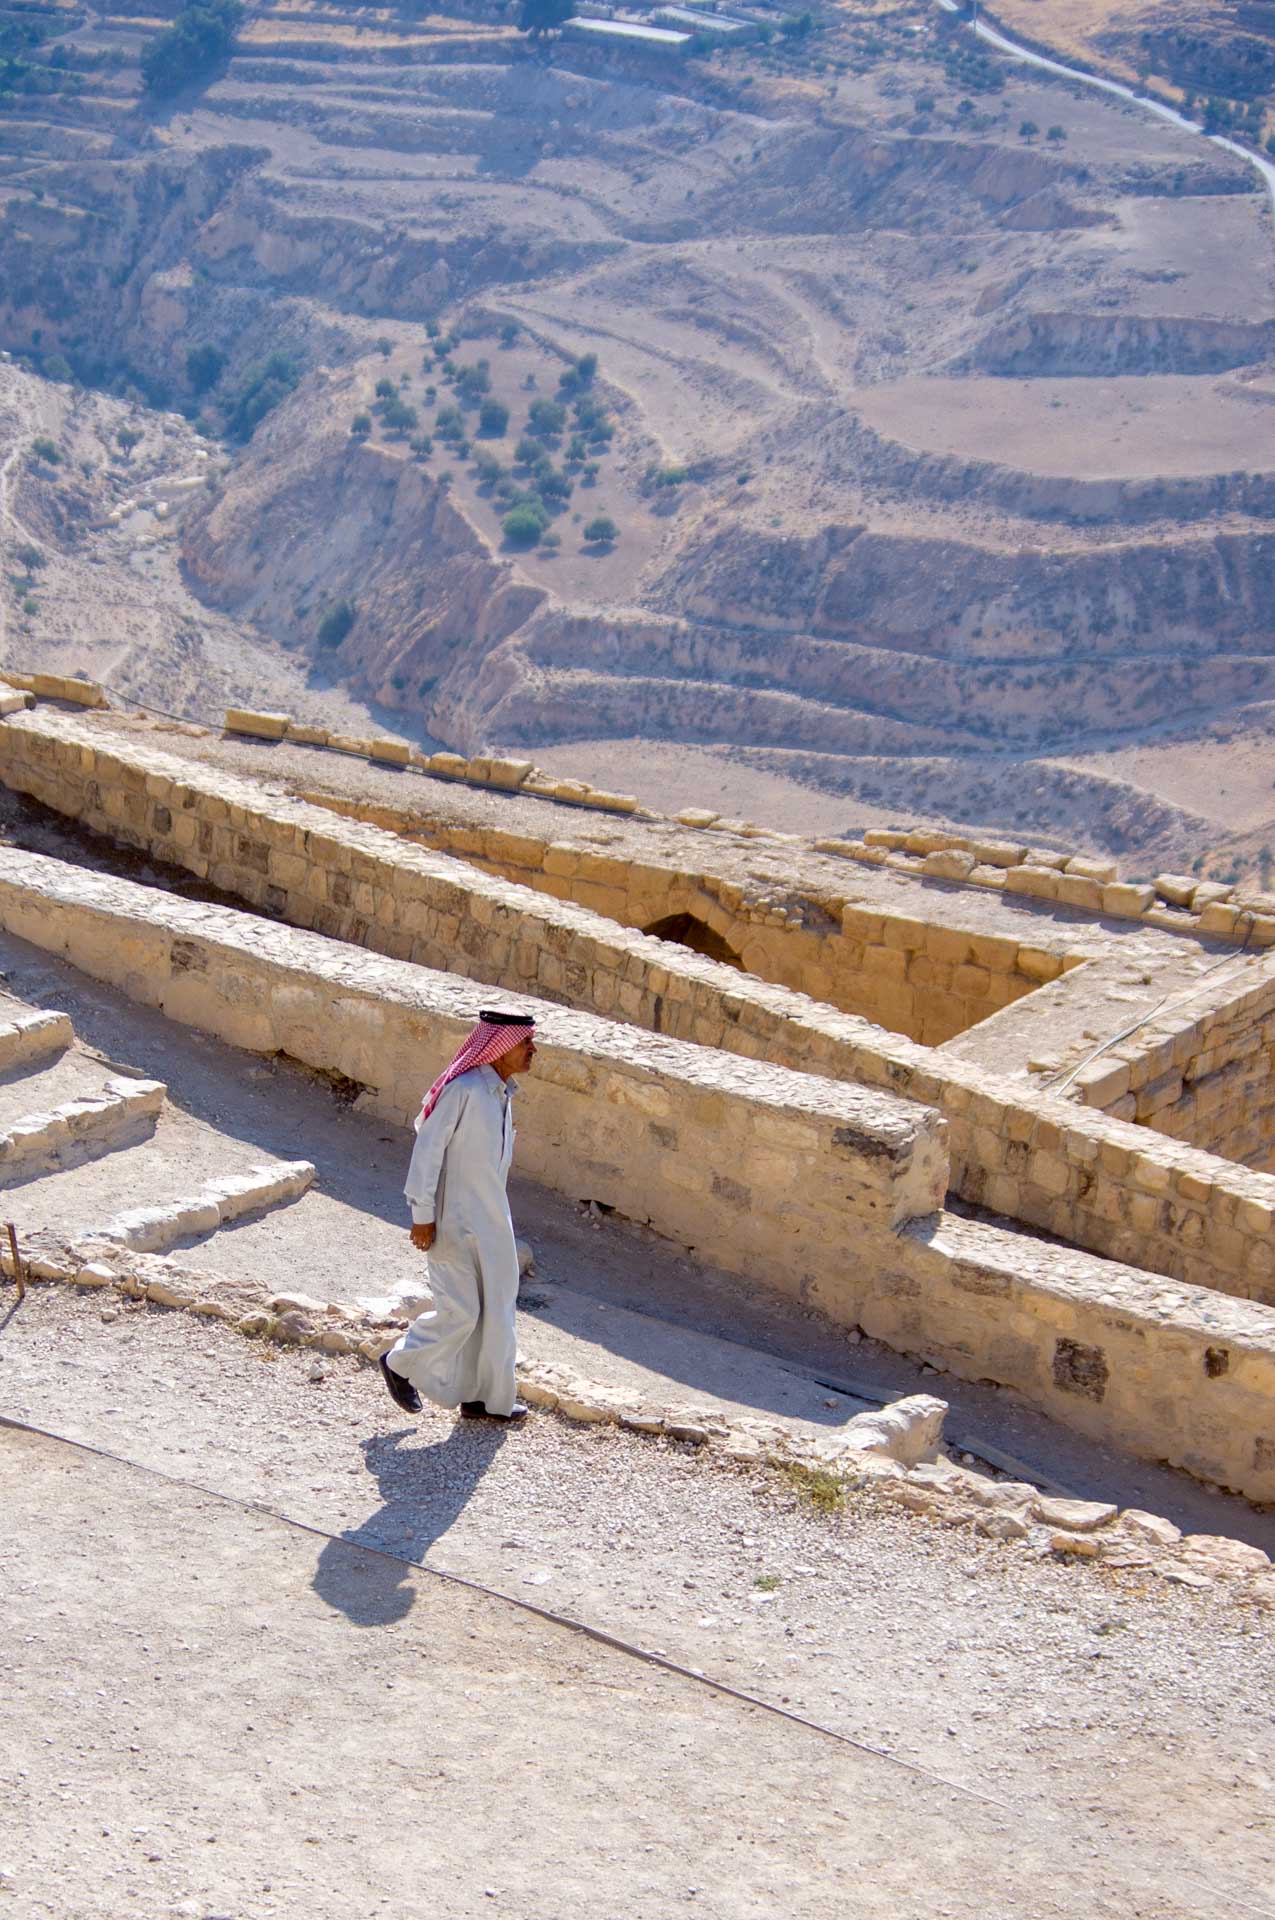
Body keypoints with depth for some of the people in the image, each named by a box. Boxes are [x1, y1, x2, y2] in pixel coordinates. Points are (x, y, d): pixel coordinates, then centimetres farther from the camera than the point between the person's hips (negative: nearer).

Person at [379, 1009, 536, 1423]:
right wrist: (422, 1215, -18)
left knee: (494, 1310, 12)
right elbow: (428, 1149, -20)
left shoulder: (502, 1092, 8)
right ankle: (401, 1363, 20)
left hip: (491, 1221, 9)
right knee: (460, 1311, -4)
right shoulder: (463, 1090, -21)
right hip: (455, 1223, -9)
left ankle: (488, 1397, 22)